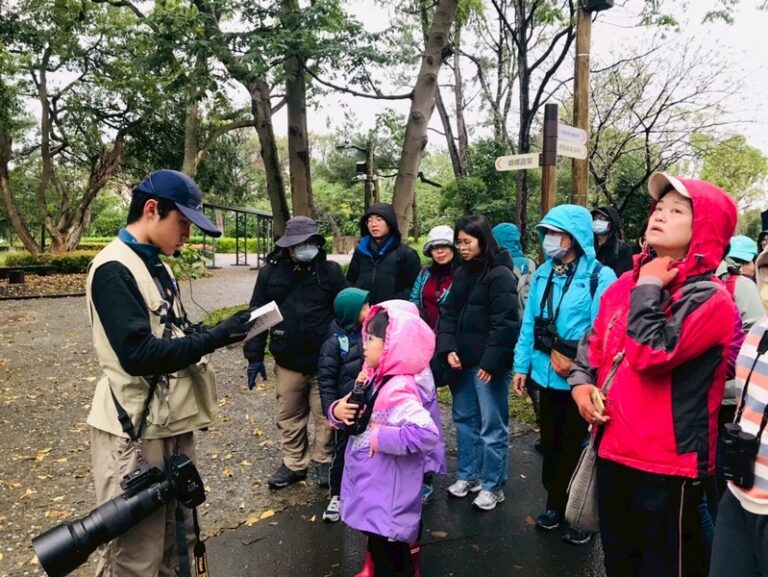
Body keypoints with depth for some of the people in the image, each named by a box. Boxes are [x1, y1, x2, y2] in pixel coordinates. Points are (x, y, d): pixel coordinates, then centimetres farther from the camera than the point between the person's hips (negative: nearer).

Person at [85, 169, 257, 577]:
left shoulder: (155, 265, 12)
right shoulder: (113, 269, -16)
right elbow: (138, 354, -25)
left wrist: (222, 331, 1)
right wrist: (216, 336, -21)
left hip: (172, 422, 9)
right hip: (136, 430, -9)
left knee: (176, 540, 19)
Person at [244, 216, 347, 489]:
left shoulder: (330, 270, -4)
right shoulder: (271, 272, -1)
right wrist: (254, 356, 1)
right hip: (288, 362, 2)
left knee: (326, 416, 9)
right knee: (289, 417, 14)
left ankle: (322, 462, 29)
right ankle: (294, 463, 32)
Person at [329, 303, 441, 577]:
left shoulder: (398, 391, -29)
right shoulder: (377, 380, 1)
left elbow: (428, 433, -39)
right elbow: (360, 417, 12)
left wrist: (382, 438, -30)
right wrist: (337, 411, -10)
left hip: (388, 495, -9)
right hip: (372, 487, 9)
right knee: (377, 546, 30)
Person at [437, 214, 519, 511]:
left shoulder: (500, 275, -11)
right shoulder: (462, 274, 12)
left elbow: (505, 323, -16)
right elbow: (449, 314, 10)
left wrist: (491, 362, -18)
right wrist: (448, 349, -4)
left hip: (489, 364, -8)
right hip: (462, 361, 8)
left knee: (492, 425, 3)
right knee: (465, 419, 17)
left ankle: (492, 486, 18)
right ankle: (467, 475, 32)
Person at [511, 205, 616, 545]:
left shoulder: (600, 277, -14)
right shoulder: (542, 275, 4)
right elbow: (529, 323, 5)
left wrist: (575, 363, -19)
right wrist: (522, 365, 4)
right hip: (546, 377, 5)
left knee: (578, 447, 11)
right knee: (551, 443, 19)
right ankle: (555, 503, 39)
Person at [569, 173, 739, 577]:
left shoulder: (710, 299, -15)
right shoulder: (625, 283, 5)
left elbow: (650, 355, -27)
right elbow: (593, 342, 17)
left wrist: (648, 288, -17)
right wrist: (582, 382, 0)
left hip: (667, 465, -6)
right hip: (612, 450, 7)